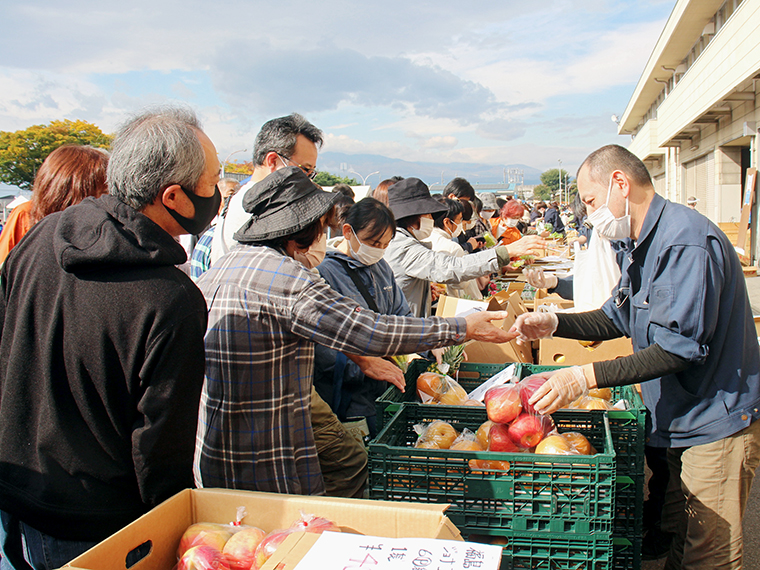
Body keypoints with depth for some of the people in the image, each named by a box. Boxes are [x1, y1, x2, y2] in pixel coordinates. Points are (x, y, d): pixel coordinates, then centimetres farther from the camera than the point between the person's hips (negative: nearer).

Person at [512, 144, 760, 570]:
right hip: (685, 420, 9)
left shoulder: (686, 242, -23)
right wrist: (554, 323, 0)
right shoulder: (647, 244, 11)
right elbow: (618, 318, 16)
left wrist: (588, 376, -30)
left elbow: (678, 347, -28)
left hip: (717, 420, -9)